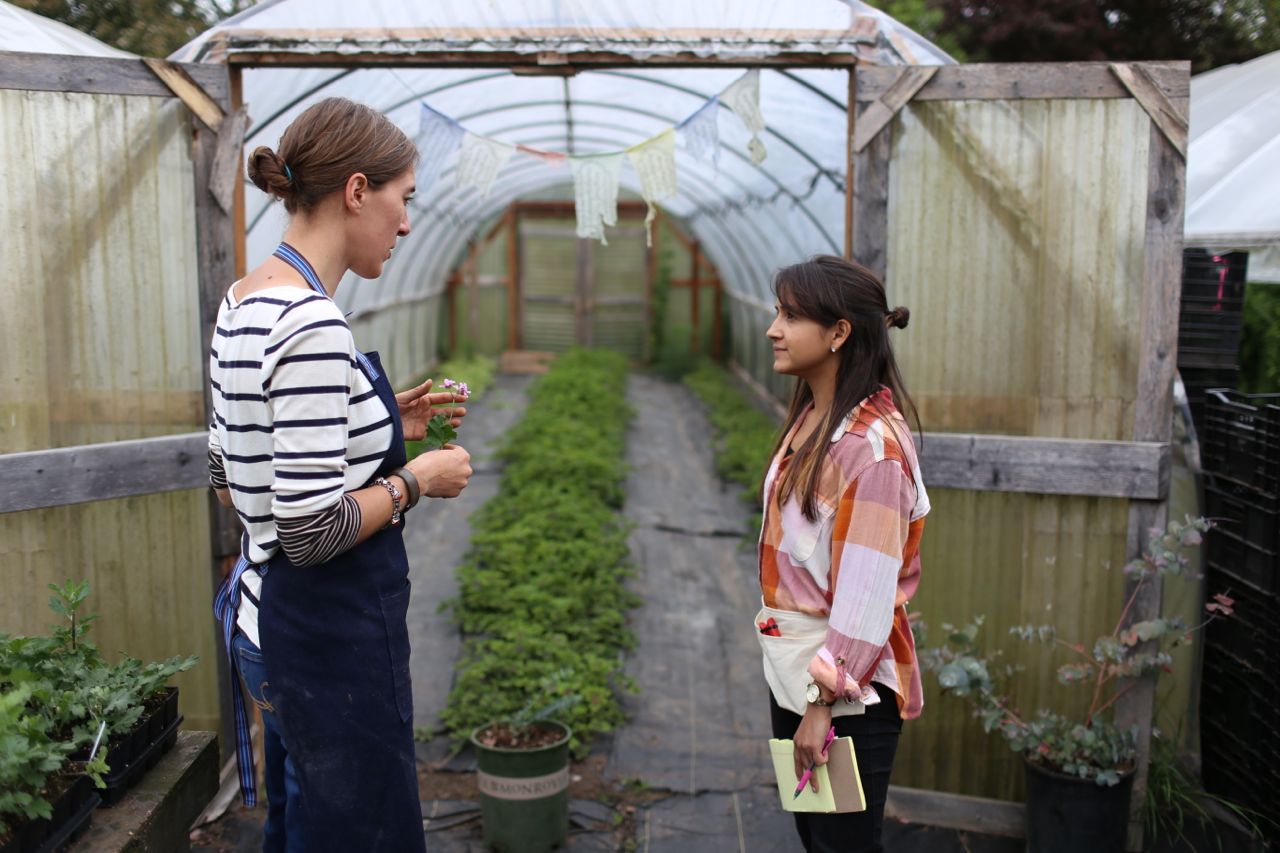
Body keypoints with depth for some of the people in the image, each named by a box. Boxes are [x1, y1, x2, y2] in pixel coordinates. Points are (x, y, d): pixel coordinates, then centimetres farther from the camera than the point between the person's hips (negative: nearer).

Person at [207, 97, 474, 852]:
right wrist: (416, 478, -10)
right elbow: (314, 532, -26)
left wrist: (384, 426, 9)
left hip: (267, 613, 10)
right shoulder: (311, 325, -24)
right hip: (332, 637, -10)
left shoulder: (244, 305, 6)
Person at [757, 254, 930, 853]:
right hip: (792, 669, 8)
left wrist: (823, 701, -19)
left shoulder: (871, 443, -23)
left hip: (844, 690, -8)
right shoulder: (811, 419, 5)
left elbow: (867, 591, -23)